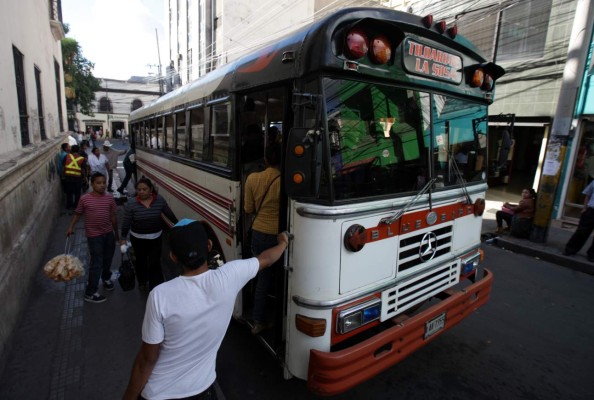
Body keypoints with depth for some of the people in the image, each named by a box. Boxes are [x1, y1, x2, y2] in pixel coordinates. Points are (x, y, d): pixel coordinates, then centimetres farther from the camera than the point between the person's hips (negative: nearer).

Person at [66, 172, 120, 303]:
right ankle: (90, 293, 11)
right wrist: (71, 227, -8)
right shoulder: (84, 199, -12)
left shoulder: (110, 198, -3)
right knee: (96, 263, -1)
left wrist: (116, 233, 10)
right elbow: (77, 214, 3)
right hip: (94, 235, -4)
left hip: (109, 233, 4)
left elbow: (113, 217, 5)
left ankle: (106, 278, 48)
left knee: (108, 259, 21)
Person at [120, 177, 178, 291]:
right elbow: (126, 222, -8)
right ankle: (142, 281, 46)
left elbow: (169, 214, 2)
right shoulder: (131, 203, -15)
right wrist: (123, 238, -6)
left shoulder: (160, 200, -12)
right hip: (138, 238, 1)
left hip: (156, 238, 0)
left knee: (155, 264, -1)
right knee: (141, 261, 22)